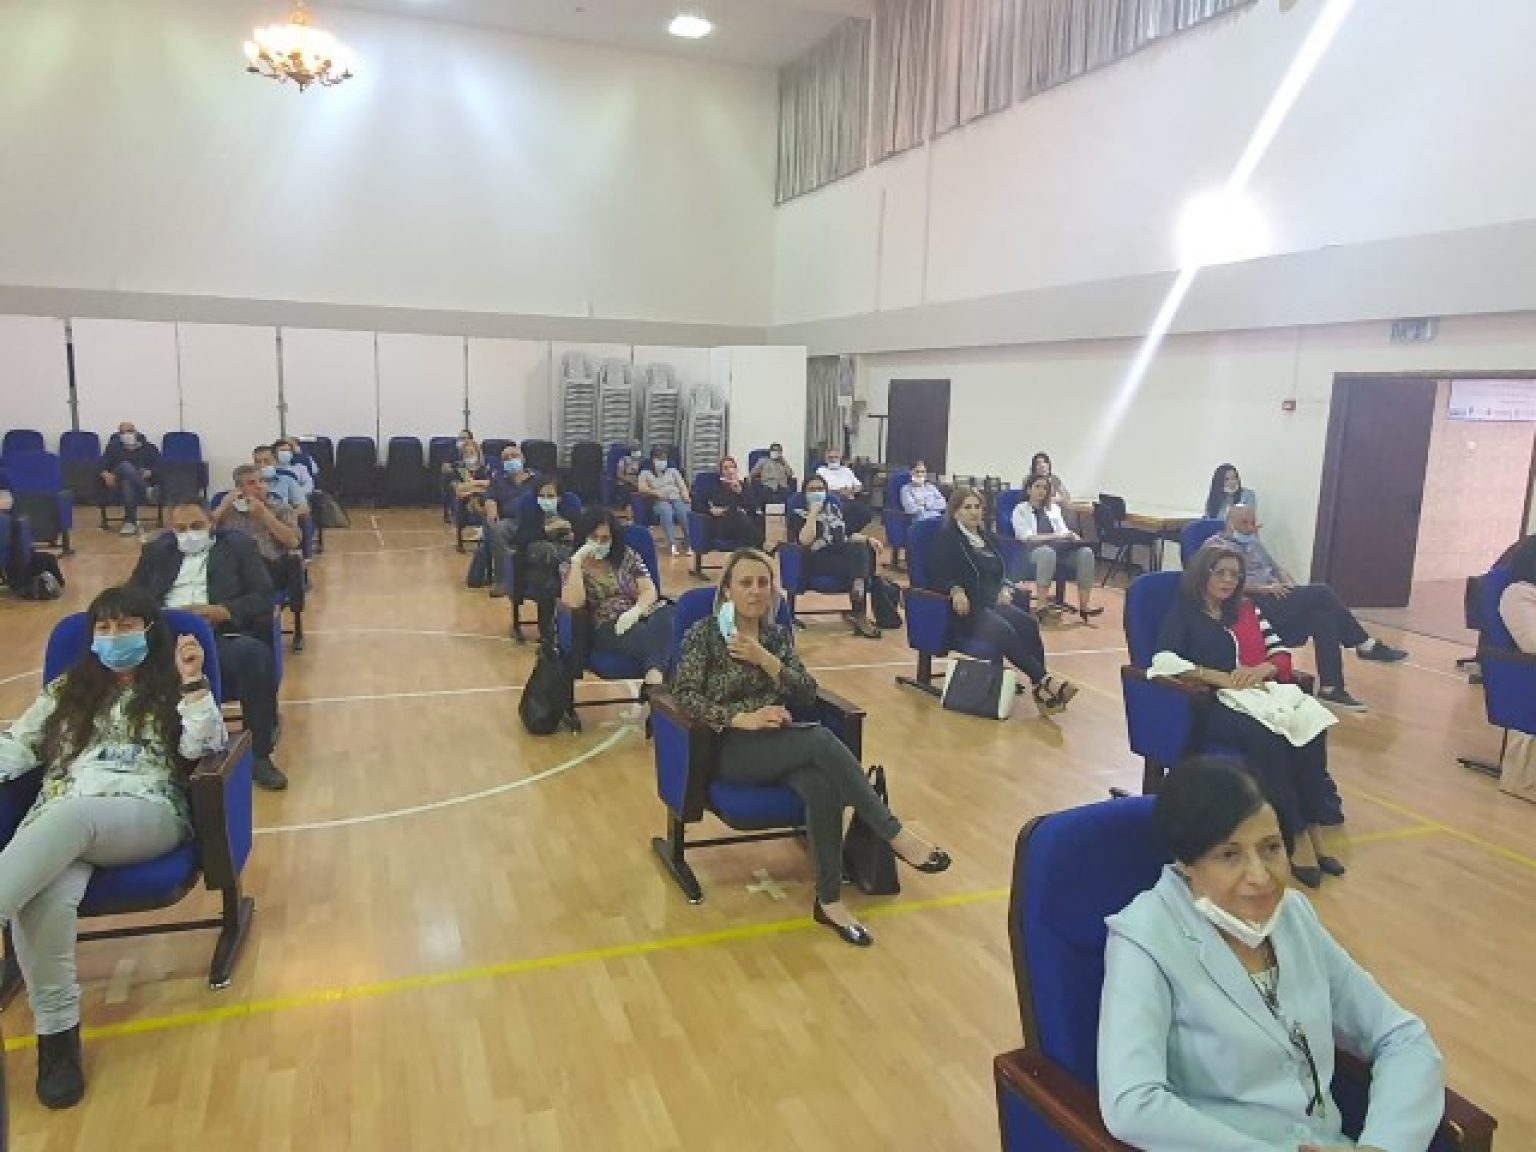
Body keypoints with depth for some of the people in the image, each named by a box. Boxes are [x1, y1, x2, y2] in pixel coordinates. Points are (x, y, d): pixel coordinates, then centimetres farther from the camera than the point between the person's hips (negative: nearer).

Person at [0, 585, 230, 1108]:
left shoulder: (171, 689, 16)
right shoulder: (67, 689, 26)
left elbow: (203, 748, 2)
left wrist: (193, 684, -10)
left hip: (147, 815, -2)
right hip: (62, 822, 3)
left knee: (71, 812, -39)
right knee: (45, 899, -33)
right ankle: (57, 1034, -22)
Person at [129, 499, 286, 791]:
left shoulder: (238, 546, 16)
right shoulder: (157, 551, 26)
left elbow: (262, 598, 4)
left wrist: (217, 611, -13)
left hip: (221, 639, -2)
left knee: (253, 653, -35)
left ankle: (259, 755, -22)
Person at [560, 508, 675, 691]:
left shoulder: (627, 556, 17)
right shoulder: (570, 568, 11)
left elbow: (650, 591, 6)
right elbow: (573, 603, -8)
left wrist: (635, 611, -15)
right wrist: (577, 562, -9)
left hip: (640, 616, 2)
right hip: (606, 627, -2)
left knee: (667, 616, -36)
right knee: (643, 635, -37)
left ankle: (654, 682, -52)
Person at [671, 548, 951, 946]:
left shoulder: (779, 635, 13)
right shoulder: (703, 632, -1)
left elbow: (808, 695, 4)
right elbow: (684, 695, -11)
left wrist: (766, 660, -11)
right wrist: (742, 719, -23)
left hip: (779, 744, 5)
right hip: (729, 748, -4)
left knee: (820, 784, -32)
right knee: (822, 740, -32)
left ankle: (829, 900, -23)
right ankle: (895, 834, -24)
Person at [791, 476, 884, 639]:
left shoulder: (834, 508, 25)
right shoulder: (798, 514, 7)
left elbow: (848, 535, 24)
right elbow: (804, 541, -12)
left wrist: (869, 539, 6)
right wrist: (814, 512, -10)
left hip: (843, 553, 5)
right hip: (818, 559, -5)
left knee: (863, 548, -31)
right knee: (860, 566, -31)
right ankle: (859, 614, -24)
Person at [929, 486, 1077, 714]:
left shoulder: (988, 538, 23)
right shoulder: (946, 538, 3)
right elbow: (938, 577, -6)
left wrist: (1005, 588, 2)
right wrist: (955, 590, -27)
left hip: (993, 602, 6)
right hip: (966, 608, -6)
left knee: (1028, 624, -24)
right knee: (1004, 631, -33)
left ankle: (1041, 690, -30)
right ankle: (1046, 681, -35)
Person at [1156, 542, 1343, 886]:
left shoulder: (1248, 609, 21)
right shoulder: (1183, 613, 5)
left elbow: (1281, 654, 16)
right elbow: (1163, 660, -12)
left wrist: (1262, 669, -8)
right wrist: (1223, 678, -17)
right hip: (1212, 704, -5)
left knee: (1311, 725, -27)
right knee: (1266, 738, -34)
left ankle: (1313, 828, -23)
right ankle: (1298, 835, -24)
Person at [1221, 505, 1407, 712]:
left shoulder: (1254, 543, 26)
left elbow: (1276, 567, 23)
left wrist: (1290, 584, 0)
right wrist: (1265, 588, -22)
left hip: (1276, 597, 9)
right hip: (1254, 602, -9)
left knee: (1324, 617, -18)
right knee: (1322, 593, -20)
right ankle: (1367, 645, -8)